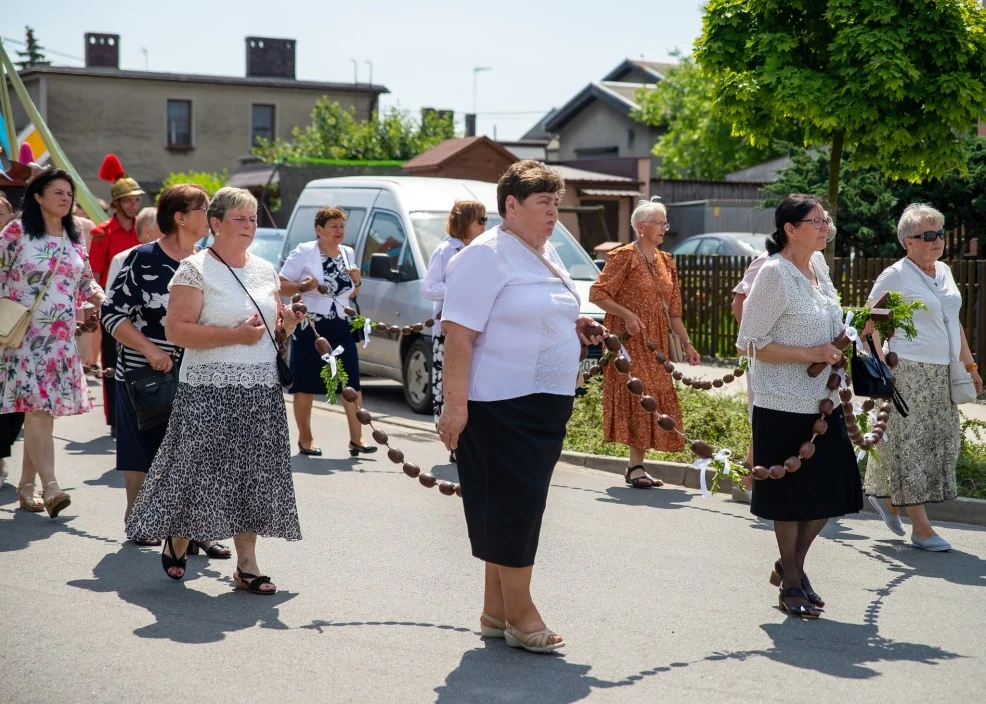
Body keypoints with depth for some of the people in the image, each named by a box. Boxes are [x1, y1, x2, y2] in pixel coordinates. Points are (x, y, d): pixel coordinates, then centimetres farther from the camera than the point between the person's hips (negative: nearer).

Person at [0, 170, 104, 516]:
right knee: (36, 409, -14)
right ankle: (50, 487, -19)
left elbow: (85, 282, 18)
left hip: (63, 338, 5)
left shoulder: (75, 238, 12)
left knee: (44, 411, 7)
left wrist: (105, 300, -1)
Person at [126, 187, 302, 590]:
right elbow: (175, 330, -15)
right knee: (200, 471, -1)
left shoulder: (265, 271, 14)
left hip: (261, 390, 6)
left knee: (253, 475, 4)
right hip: (210, 390, -6)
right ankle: (176, 542, 26)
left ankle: (246, 565, 10)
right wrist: (235, 335, -20)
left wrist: (285, 326, 2)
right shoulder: (195, 270, -6)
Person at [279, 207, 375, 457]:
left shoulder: (348, 253, 11)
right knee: (306, 384, 2)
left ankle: (356, 438, -2)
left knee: (352, 381, -4)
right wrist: (302, 287, -23)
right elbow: (281, 286, -6)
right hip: (309, 327, -5)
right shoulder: (304, 253, -6)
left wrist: (356, 282, 1)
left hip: (341, 328, 5)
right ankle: (305, 438, 14)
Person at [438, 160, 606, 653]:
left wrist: (575, 327, 10)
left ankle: (497, 609, 22)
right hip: (501, 405, -9)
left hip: (547, 404, 9)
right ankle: (519, 614, 4)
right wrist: (455, 402, -25)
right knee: (512, 504, -5)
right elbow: (458, 331, -19)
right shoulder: (487, 256, -13)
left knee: (519, 507, 13)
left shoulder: (547, 254, 15)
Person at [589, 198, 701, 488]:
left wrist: (686, 343, 12)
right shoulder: (624, 256, -7)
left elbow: (673, 310, 17)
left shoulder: (666, 261, 14)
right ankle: (635, 467, -11)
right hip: (629, 339, -7)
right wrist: (627, 314, -19)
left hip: (656, 340, 7)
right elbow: (597, 293, -11)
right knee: (637, 396, -12)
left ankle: (636, 466, 10)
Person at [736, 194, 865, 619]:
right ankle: (791, 584, 19)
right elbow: (751, 344, -16)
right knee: (791, 496, 3)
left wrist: (851, 332, 6)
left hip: (822, 399, 8)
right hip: (784, 405, -8)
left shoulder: (818, 264, 9)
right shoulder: (774, 273, -15)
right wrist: (810, 354, -21)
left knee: (831, 489, 10)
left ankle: (792, 564, 30)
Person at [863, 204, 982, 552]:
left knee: (941, 442, 9)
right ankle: (921, 529, 2)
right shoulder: (895, 275, -9)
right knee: (912, 444, -3)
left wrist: (970, 365, 19)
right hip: (909, 372, -8)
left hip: (943, 375, 8)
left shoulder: (944, 271, 13)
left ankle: (889, 496, 27)